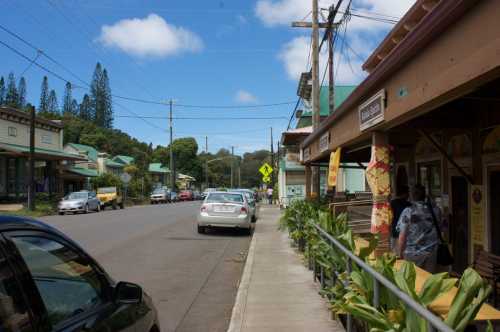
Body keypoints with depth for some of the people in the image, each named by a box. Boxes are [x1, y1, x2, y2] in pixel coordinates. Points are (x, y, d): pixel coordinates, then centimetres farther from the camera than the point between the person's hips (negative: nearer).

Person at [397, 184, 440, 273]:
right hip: (431, 252, 3)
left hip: (412, 254, -3)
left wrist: (400, 253, -1)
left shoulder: (408, 212, -10)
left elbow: (402, 235, -10)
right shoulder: (435, 210, 2)